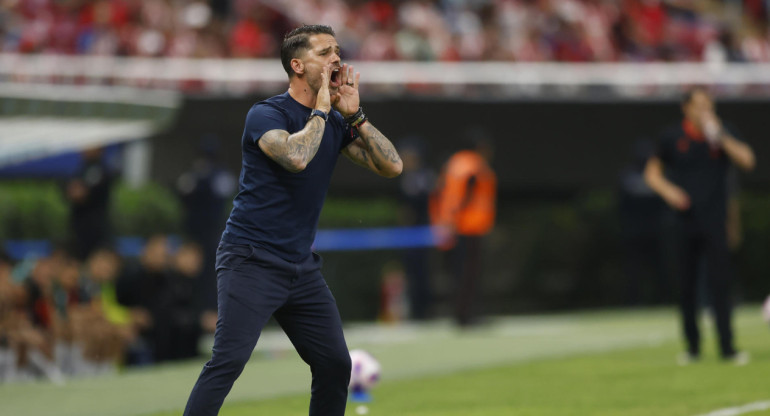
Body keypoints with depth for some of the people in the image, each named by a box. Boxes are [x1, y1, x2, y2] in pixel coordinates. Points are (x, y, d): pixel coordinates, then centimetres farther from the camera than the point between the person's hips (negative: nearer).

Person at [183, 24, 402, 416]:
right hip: (251, 262, -7)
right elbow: (297, 156, -30)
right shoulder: (266, 114, -10)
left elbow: (391, 166, 2)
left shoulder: (336, 122, 10)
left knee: (335, 365, 6)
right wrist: (320, 110, -15)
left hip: (301, 267, 7)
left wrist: (353, 114, -5)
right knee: (229, 360, -19)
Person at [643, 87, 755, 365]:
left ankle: (727, 348, -7)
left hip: (714, 224, -1)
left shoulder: (721, 136, 4)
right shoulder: (672, 138, 4)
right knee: (687, 286, 4)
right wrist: (668, 190, -7)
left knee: (719, 284, -8)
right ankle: (692, 347, 14)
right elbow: (652, 172, 12)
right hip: (685, 220, 1)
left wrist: (720, 137, -17)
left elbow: (747, 161, -9)